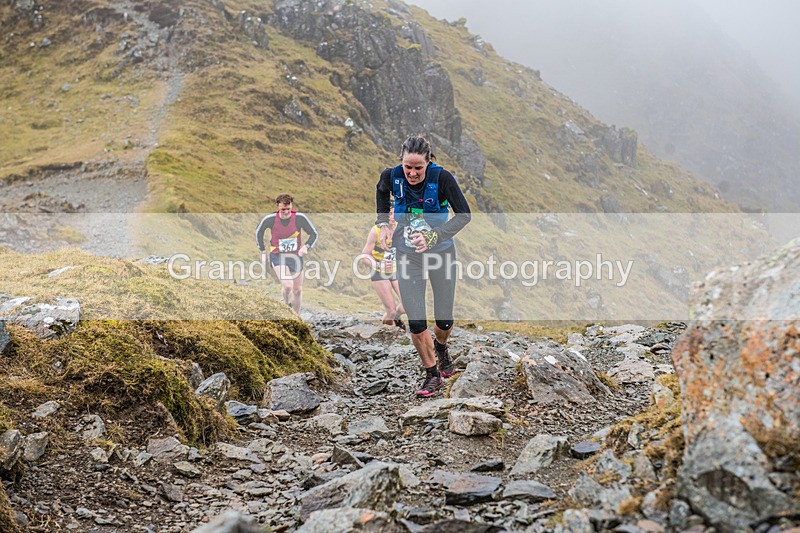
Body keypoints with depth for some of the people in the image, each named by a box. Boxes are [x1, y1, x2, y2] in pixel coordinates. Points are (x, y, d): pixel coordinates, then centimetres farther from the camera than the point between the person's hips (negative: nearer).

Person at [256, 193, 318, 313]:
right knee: (288, 286, -22)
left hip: (295, 256, 2)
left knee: (298, 290, 9)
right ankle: (287, 306, 11)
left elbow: (314, 234, -5)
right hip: (277, 256, -2)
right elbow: (259, 232, 6)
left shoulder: (300, 218, -15)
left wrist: (306, 246, -24)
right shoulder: (269, 219, -15)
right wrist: (263, 252, 9)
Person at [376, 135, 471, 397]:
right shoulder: (391, 176, -14)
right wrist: (383, 223, 3)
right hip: (408, 256, 1)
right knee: (416, 323, -7)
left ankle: (440, 347, 43)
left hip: (441, 252, -1)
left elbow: (464, 215, -17)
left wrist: (434, 237, -27)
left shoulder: (442, 178, -21)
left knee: (444, 321, 6)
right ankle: (432, 375, 15)